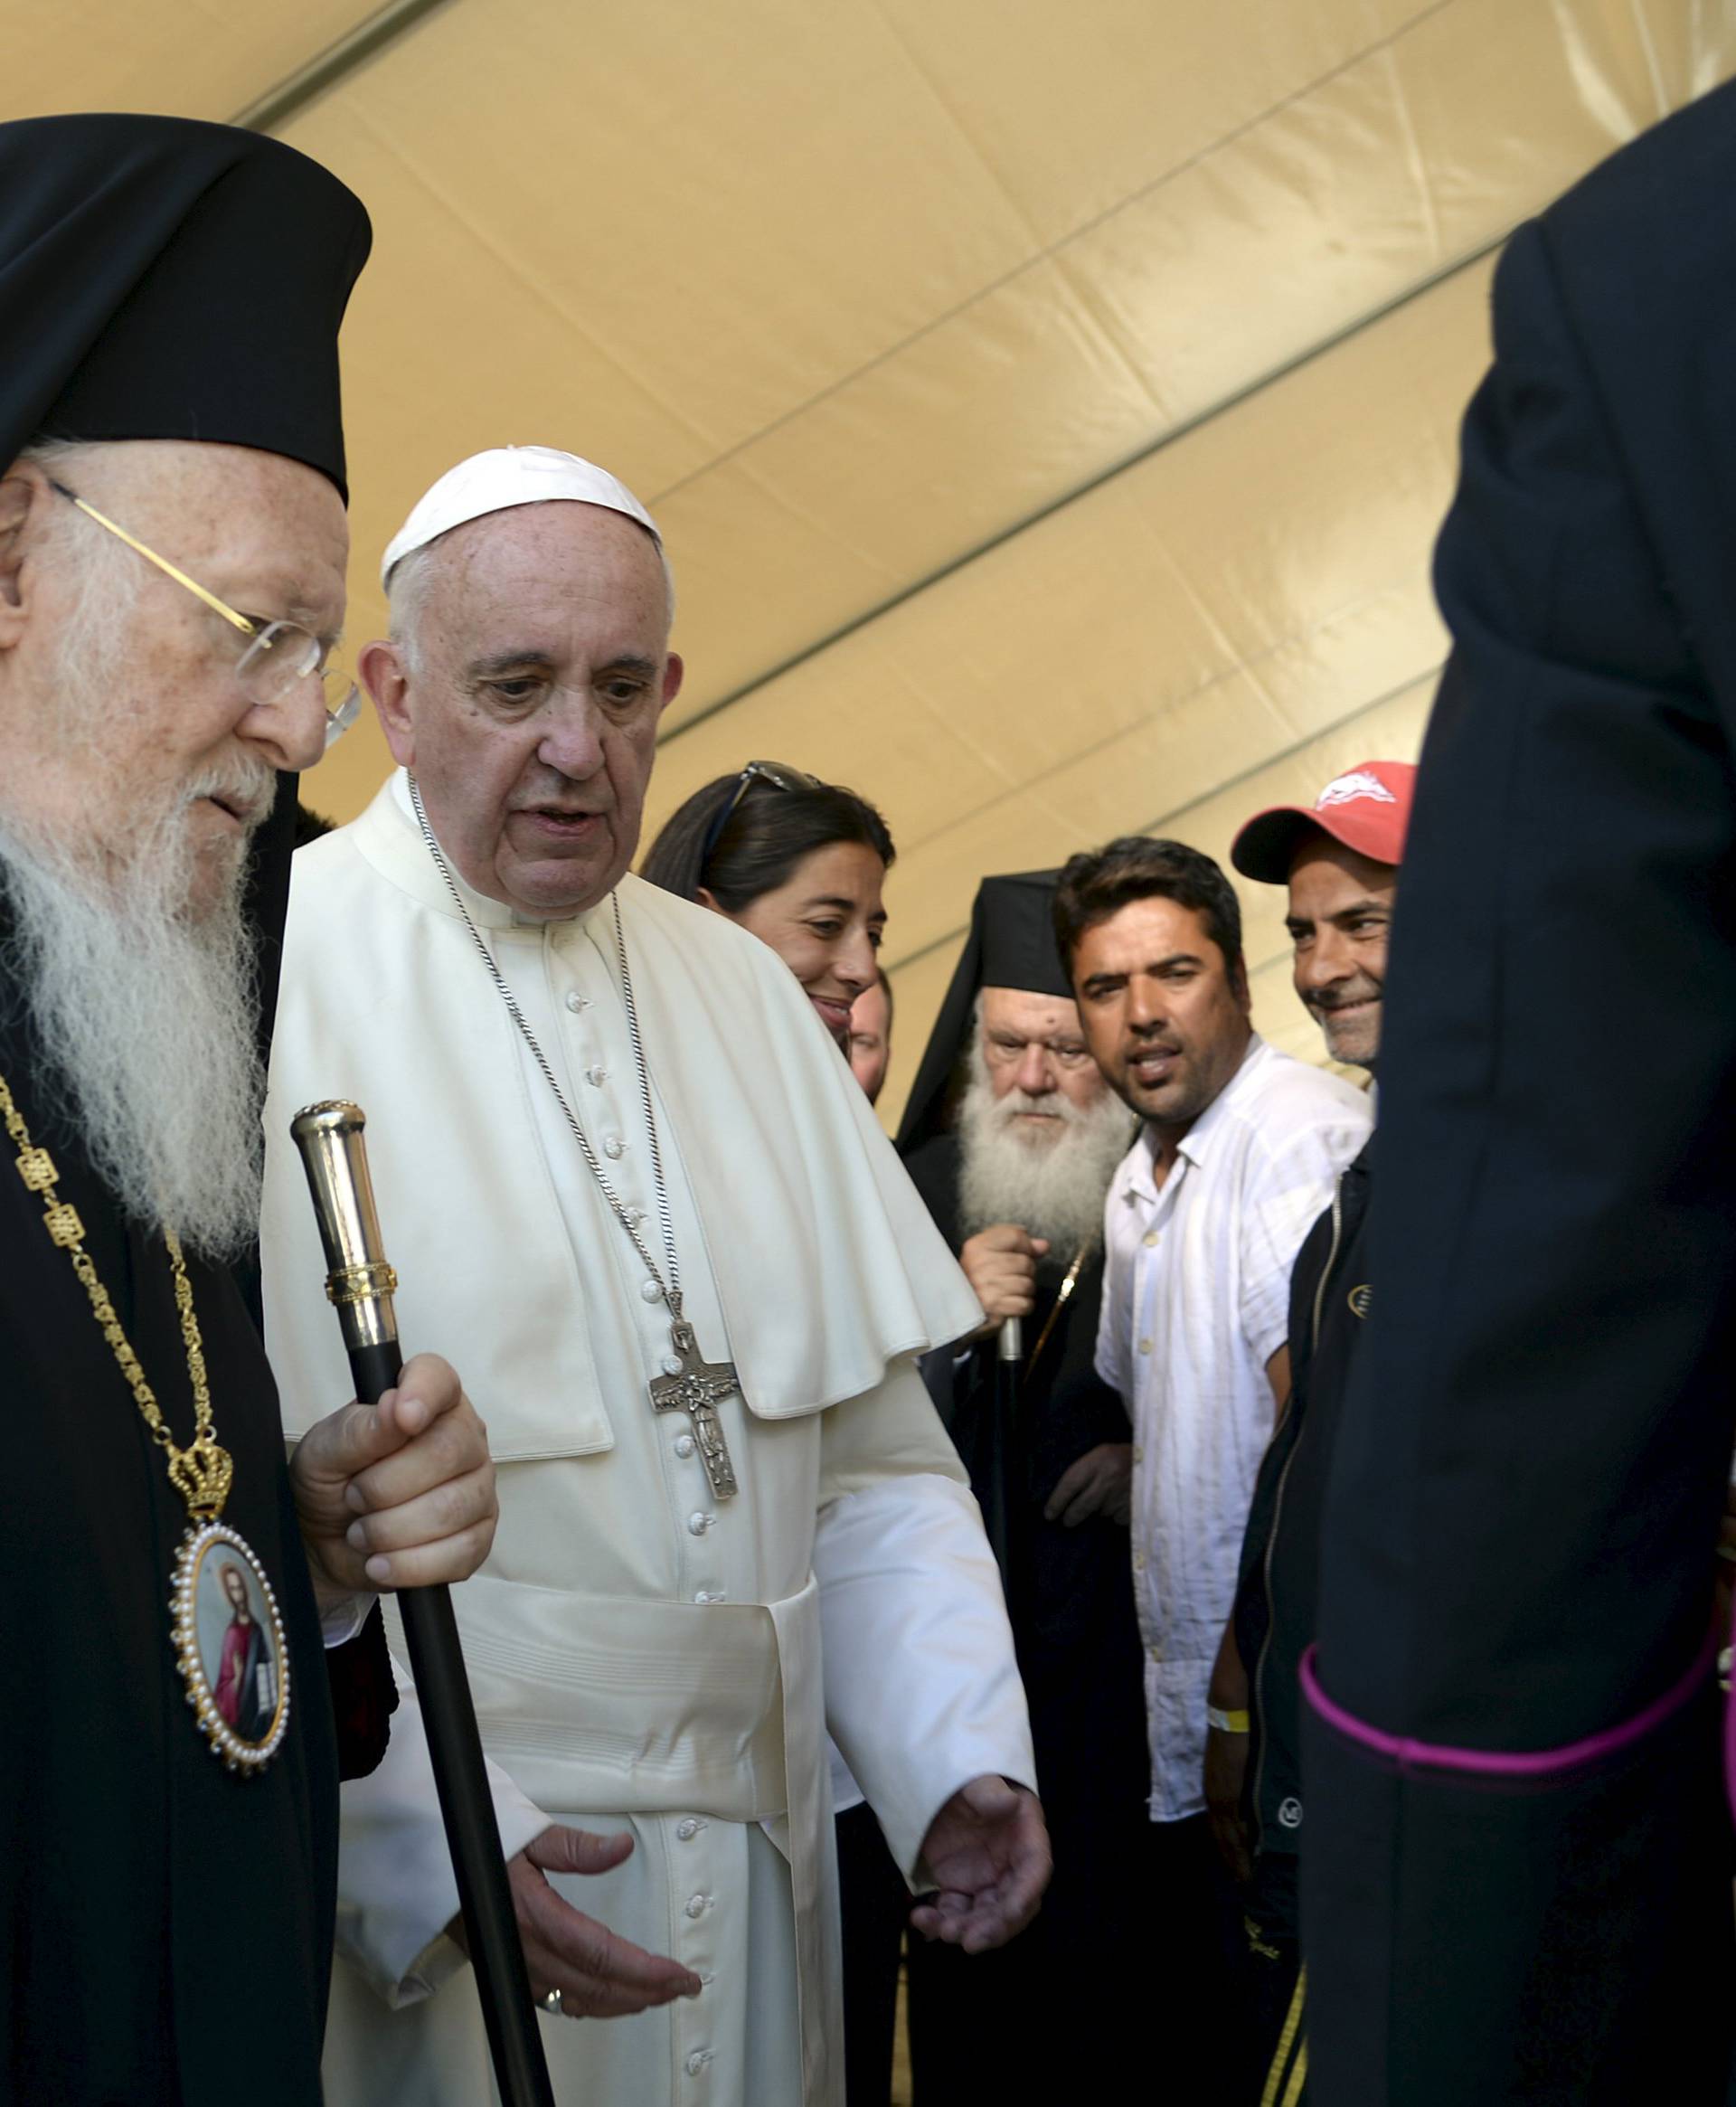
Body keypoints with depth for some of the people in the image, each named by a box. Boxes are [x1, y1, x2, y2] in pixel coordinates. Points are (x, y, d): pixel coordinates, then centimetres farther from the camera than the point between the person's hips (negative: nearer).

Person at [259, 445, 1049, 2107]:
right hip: (403, 1904, -5)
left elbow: (873, 1453, 8)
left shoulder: (745, 993, 8)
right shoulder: (271, 982, -10)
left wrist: (960, 1759, -2)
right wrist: (415, 1839, -23)